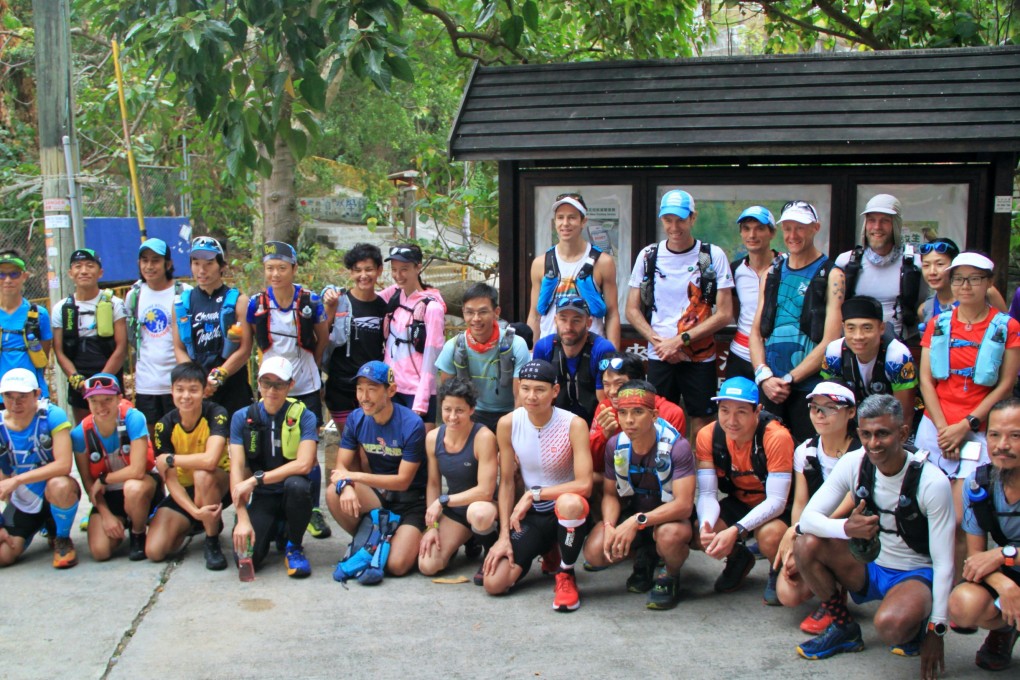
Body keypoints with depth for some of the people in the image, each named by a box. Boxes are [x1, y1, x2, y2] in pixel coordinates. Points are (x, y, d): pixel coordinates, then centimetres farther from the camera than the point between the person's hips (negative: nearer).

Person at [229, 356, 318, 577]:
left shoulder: (304, 417, -7)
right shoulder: (242, 418, -1)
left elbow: (304, 464, -21)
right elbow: (236, 468, -9)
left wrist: (256, 479, -24)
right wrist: (242, 519, -20)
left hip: (290, 495, -2)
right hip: (260, 499, 2)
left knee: (297, 485, -36)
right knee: (246, 556, -20)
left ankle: (294, 546, -7)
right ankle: (274, 530, 18)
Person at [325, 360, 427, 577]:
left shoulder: (412, 425, -20)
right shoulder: (356, 419, -4)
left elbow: (403, 481, -17)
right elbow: (341, 466, -5)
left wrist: (354, 476, -18)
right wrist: (346, 485, -30)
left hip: (411, 499, -4)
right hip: (377, 494, 5)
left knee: (396, 565, -22)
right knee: (334, 493, -26)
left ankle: (413, 539, 14)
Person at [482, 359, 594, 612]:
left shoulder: (574, 425, -19)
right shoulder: (507, 424, -8)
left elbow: (584, 485, -26)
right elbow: (506, 482, -1)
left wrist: (535, 493, -23)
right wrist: (504, 535, -6)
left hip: (570, 511, -4)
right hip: (531, 514, 4)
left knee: (570, 502, -42)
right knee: (493, 584, -10)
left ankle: (566, 574, -12)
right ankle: (546, 552, 22)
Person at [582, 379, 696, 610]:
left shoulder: (677, 446, -25)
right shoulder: (615, 445, -9)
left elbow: (683, 505, -29)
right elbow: (610, 493, 0)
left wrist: (638, 522, -38)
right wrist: (609, 527, -21)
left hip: (670, 515, -4)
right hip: (632, 511, 5)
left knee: (669, 535, -40)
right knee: (594, 552, -19)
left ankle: (670, 576, -3)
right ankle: (644, 558, 13)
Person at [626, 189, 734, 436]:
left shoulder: (713, 256, -1)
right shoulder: (648, 256, 5)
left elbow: (724, 314, -5)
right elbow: (632, 310, 6)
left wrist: (680, 341, -12)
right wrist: (659, 341, -9)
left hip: (701, 357, -1)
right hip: (658, 357, 2)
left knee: (702, 425, 2)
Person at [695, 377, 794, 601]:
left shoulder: (776, 438, -29)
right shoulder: (708, 436, -17)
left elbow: (776, 501, -29)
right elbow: (707, 493, -16)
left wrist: (735, 531, -41)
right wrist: (706, 527, -38)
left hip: (777, 508, -4)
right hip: (739, 502, 4)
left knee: (769, 535, -36)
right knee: (699, 535, -22)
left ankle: (780, 572, 2)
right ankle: (738, 559, 14)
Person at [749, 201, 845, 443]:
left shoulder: (831, 275, -2)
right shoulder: (773, 273, 13)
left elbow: (830, 342, -10)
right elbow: (756, 332, 10)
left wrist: (789, 379, -12)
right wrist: (764, 376, -6)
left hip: (810, 389, -4)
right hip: (769, 388, 4)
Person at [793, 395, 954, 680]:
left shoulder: (933, 482, -21)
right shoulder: (853, 464, -12)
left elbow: (944, 563, -17)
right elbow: (807, 518, -15)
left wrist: (936, 630, -18)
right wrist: (846, 528, -36)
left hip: (916, 574, -4)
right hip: (868, 567, 5)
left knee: (891, 625, -37)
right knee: (807, 544, -22)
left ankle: (917, 628, 3)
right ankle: (844, 629, 0)